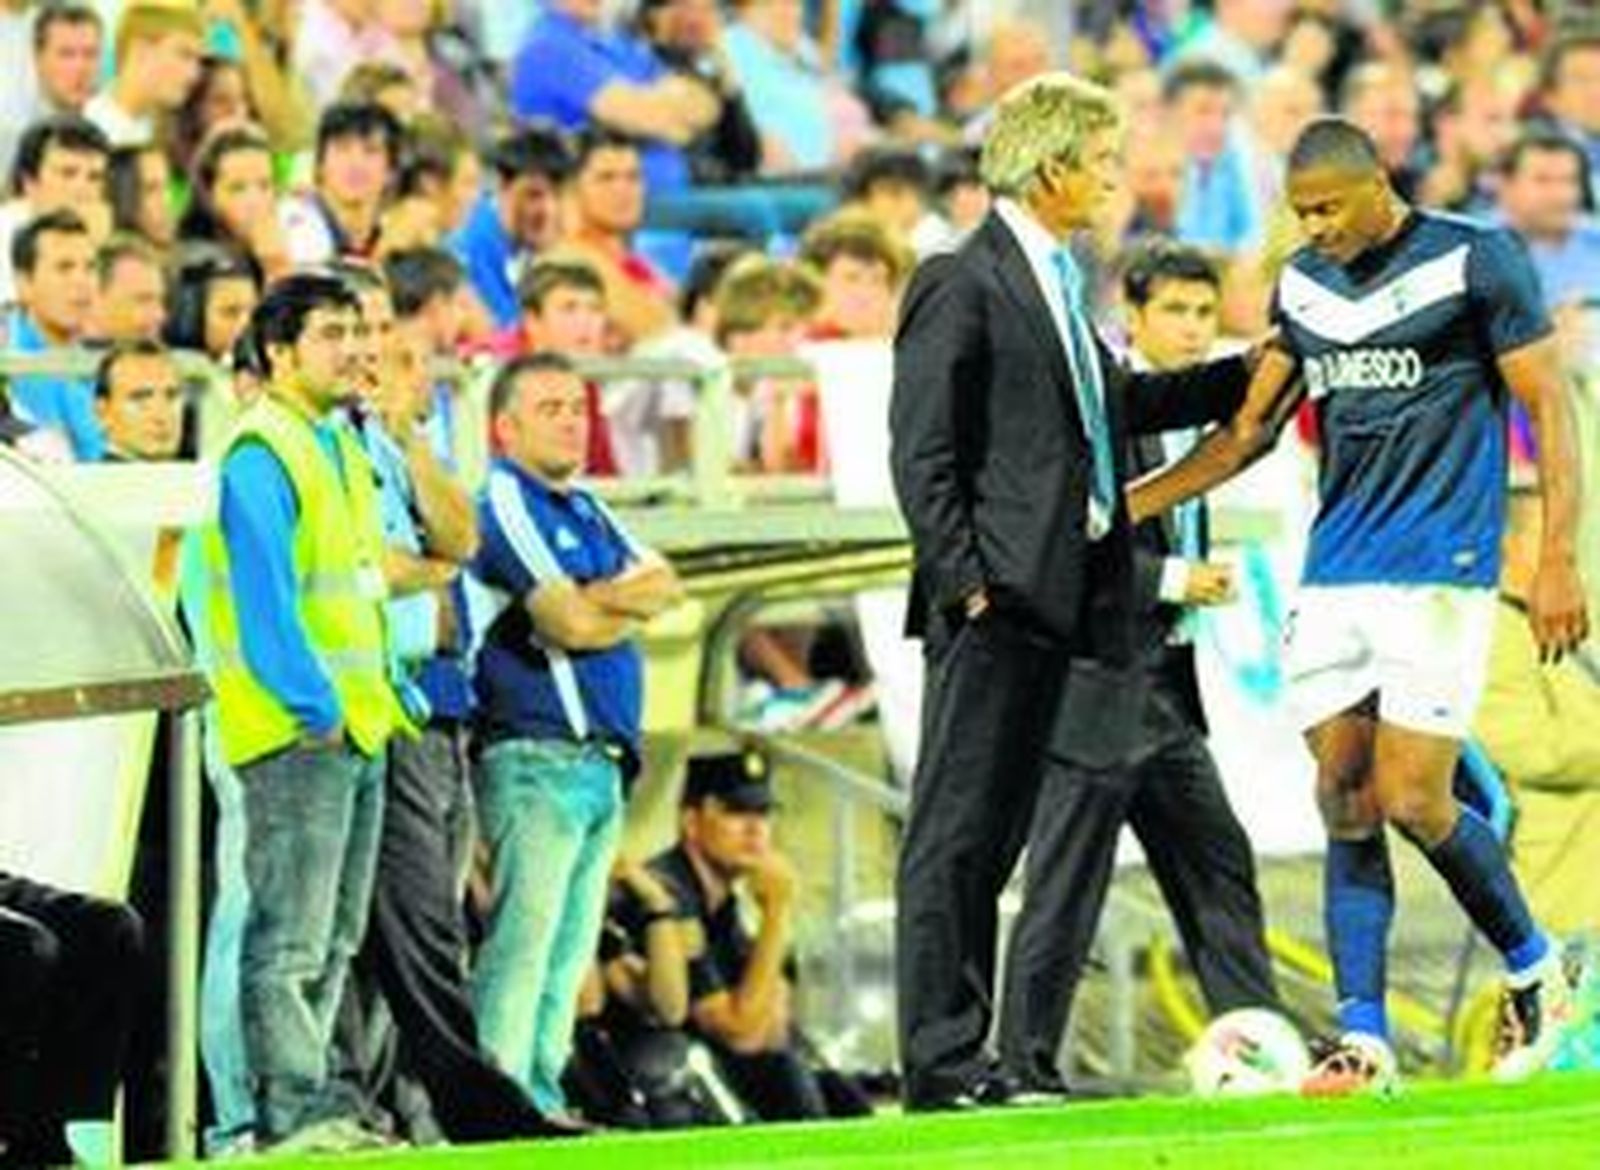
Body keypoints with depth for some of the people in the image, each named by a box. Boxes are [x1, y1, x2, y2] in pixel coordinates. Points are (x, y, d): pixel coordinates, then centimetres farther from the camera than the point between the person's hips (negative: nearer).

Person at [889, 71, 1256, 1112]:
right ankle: (939, 1058, -8)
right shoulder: (963, 285, -9)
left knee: (997, 836, 10)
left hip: (1059, 598, 9)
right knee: (955, 833, -7)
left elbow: (1117, 404, 31)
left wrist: (1253, 373, 31)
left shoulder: (1056, 283, 19)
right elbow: (923, 452, -13)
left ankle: (967, 1055, 13)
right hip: (994, 599, -9)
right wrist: (965, 582, -19)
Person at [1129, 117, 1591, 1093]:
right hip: (1335, 575, 6)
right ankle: (1364, 1041, 0)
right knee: (1347, 808, 0)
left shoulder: (1475, 261, -5)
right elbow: (1252, 433, 19)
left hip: (1440, 573, -6)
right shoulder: (1304, 284, 11)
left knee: (1414, 802, -11)